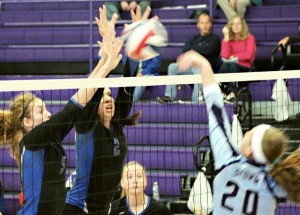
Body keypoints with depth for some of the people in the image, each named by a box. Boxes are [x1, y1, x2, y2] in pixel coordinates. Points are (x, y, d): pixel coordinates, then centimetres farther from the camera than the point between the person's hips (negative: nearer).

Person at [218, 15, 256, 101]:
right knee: (225, 65, -34)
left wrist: (234, 57, -2)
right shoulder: (228, 39, 10)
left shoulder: (249, 38, 5)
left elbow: (249, 55, -9)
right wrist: (226, 36, -6)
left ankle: (232, 91, -50)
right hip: (230, 68, 2)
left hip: (245, 68, -2)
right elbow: (225, 55, -8)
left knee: (232, 65, -35)